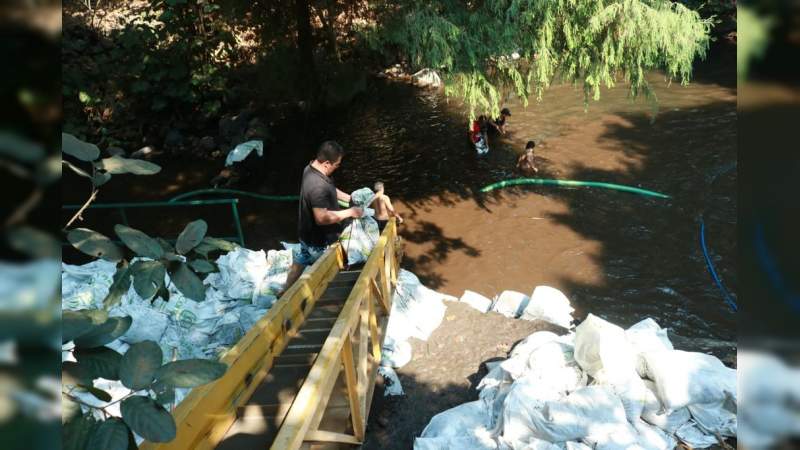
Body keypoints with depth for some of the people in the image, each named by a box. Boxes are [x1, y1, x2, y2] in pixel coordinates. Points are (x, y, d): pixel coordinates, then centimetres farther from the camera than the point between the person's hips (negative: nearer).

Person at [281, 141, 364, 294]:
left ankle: (286, 292, 47)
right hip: (319, 240, -10)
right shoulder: (318, 186, -36)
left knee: (299, 262, 28)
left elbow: (330, 189, 12)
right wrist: (349, 212, -28)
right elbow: (322, 218, -38)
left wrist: (349, 198, 4)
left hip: (307, 233, 10)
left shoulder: (311, 167, -5)